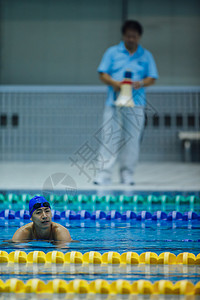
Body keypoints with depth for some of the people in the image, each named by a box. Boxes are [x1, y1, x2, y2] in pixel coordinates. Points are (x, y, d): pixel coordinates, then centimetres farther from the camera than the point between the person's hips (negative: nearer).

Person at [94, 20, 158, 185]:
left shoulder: (146, 56, 13)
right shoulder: (112, 52, 9)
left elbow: (152, 78, 10)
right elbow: (102, 74, 5)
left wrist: (141, 83, -12)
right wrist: (114, 83, -14)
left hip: (136, 105, 1)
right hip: (114, 103, -1)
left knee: (132, 139, 1)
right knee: (109, 138, -7)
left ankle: (127, 175, 10)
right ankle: (104, 174, -8)